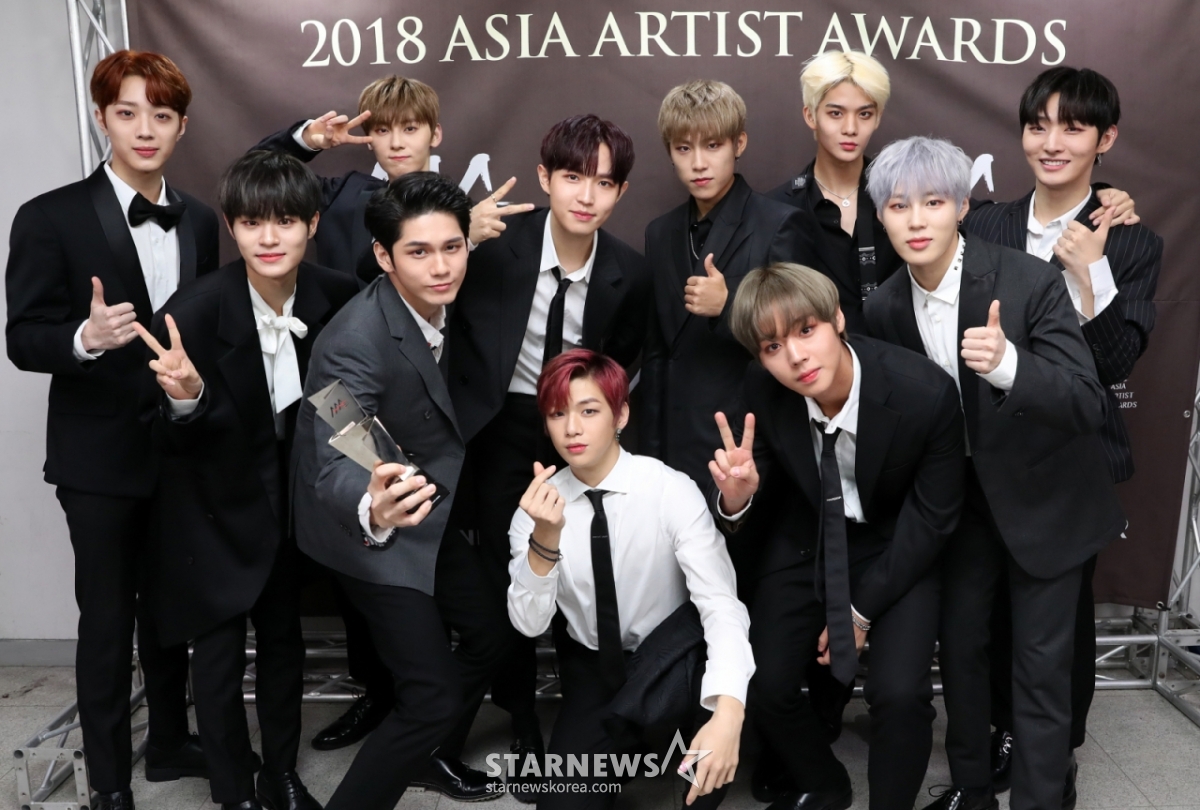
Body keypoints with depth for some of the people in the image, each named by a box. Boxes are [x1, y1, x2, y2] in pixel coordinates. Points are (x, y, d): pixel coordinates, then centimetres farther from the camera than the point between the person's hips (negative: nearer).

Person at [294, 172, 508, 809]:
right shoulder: (356, 340, -31)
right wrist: (372, 510, -61)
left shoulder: (443, 304, -8)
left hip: (430, 508, 8)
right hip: (369, 524, -8)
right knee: (432, 694, -10)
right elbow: (335, 464, -41)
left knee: (495, 630, 15)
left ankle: (420, 753, 38)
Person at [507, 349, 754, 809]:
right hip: (593, 674, 2)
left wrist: (727, 713, -42)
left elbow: (721, 605, -26)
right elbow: (529, 624, -17)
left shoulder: (672, 491, -19)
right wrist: (545, 538, -35)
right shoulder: (538, 508, -10)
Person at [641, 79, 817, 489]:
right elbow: (656, 352, 12)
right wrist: (652, 447, 9)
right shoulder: (661, 234, 9)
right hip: (681, 446, 5)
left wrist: (728, 306, -22)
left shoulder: (780, 225, -8)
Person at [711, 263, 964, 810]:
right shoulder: (762, 388, -21)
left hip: (895, 549, -2)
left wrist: (863, 609, -12)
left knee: (899, 694, -20)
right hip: (804, 541, 3)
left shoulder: (927, 393, -27)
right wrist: (736, 497, -32)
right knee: (761, 686, -7)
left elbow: (934, 515, -13)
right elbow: (763, 484, -6)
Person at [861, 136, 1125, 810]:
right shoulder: (887, 306, -8)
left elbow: (1088, 405, -29)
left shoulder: (1031, 282, -24)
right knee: (960, 645, 15)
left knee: (1041, 665, 3)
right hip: (962, 495, 5)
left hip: (1043, 496, -4)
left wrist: (1008, 364, -46)